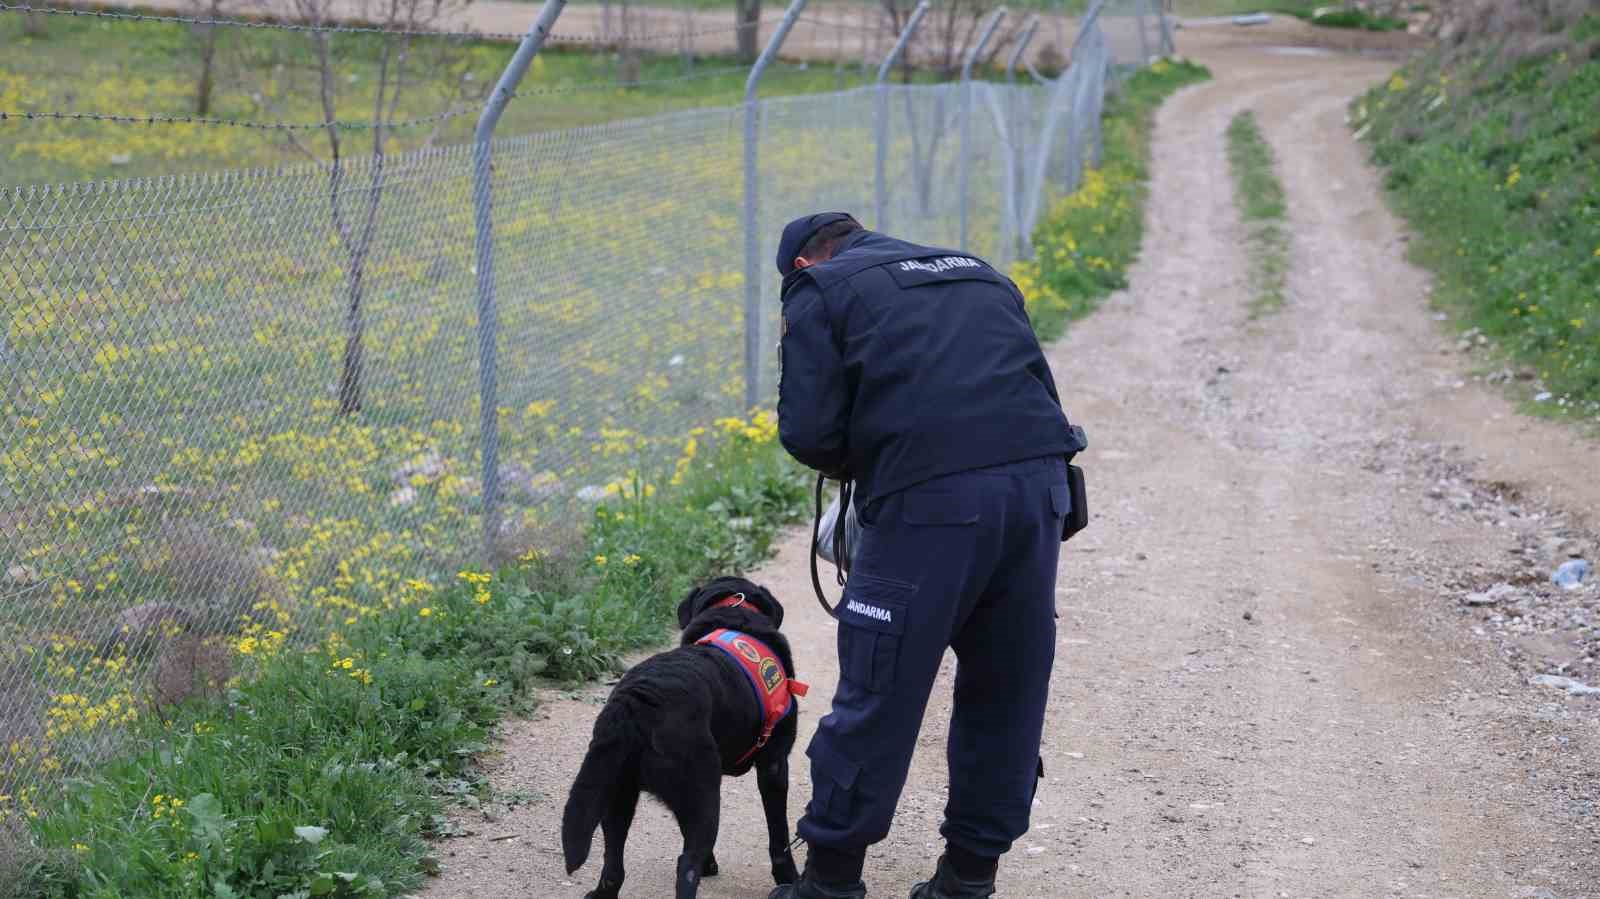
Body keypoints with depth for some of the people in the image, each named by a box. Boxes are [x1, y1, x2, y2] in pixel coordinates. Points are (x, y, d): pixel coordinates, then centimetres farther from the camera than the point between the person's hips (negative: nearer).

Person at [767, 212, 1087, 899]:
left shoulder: (820, 290, 12)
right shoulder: (976, 272, 30)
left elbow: (807, 432, 1)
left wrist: (852, 466, 20)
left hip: (930, 501, -6)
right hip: (1039, 482, 6)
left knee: (879, 693, 3)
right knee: (1007, 690, 15)